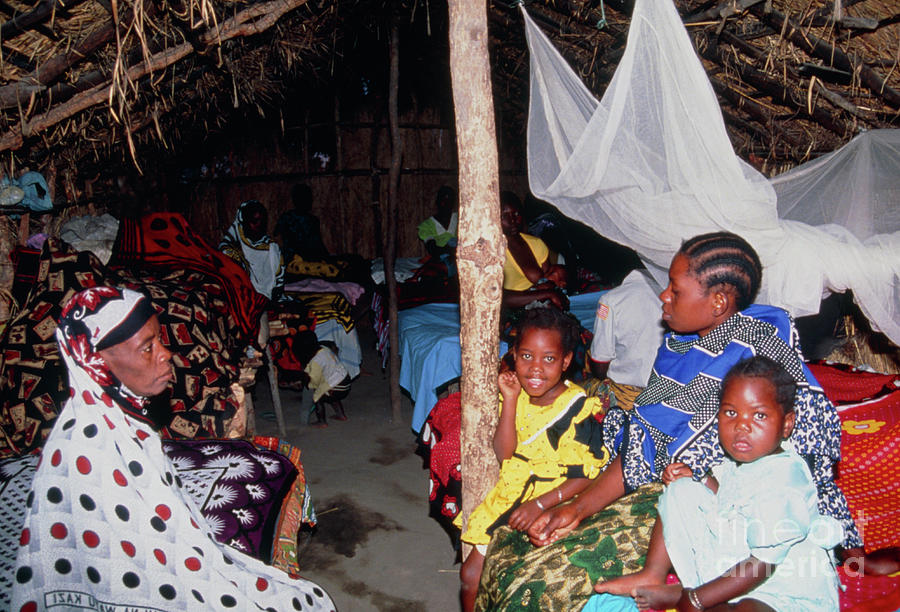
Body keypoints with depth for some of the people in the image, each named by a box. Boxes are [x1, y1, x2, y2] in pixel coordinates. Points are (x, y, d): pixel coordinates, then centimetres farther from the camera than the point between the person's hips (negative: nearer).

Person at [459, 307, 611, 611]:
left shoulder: (579, 409, -17)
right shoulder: (518, 395, -1)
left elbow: (584, 477, -15)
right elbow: (504, 456, -9)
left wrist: (539, 504, -25)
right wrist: (510, 400, -16)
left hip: (551, 508, -5)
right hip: (510, 500, 5)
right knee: (470, 575, 4)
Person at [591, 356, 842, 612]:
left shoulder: (782, 481, -26)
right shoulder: (741, 458, 0)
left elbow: (761, 564, -25)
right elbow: (719, 492, 21)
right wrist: (691, 480, 0)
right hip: (728, 567, 9)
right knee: (681, 490, 4)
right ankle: (653, 576, 5)